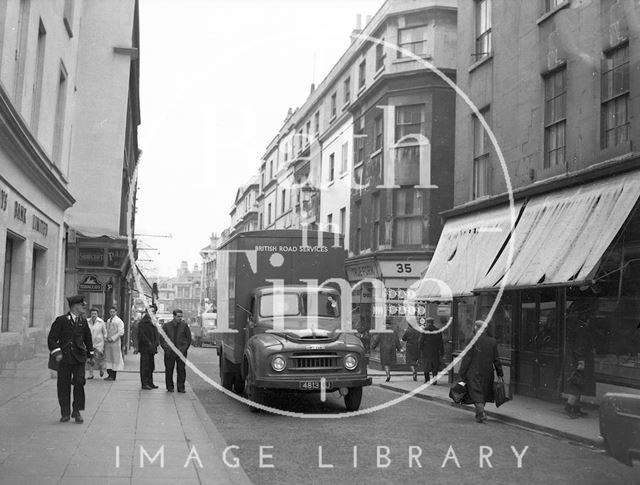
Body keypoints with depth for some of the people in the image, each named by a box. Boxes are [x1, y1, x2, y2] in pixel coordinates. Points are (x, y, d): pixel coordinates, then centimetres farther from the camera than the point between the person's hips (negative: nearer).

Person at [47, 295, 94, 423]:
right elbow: (52, 338, -4)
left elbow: (88, 339, 21)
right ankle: (65, 413, 14)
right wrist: (56, 352, -14)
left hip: (79, 357, 2)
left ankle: (77, 411, 5)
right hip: (64, 358, -2)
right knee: (63, 386, 2)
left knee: (79, 383, -7)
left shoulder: (83, 321, 11)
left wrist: (89, 354, 21)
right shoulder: (61, 320, -1)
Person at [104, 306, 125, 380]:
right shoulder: (108, 320, 15)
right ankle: (110, 374, 9)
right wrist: (106, 337, 6)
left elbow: (121, 332, -11)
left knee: (115, 358, -3)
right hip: (108, 342, 6)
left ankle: (113, 376, -1)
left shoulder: (119, 321, -4)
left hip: (115, 342, -6)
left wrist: (112, 338, -15)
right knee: (108, 357, 4)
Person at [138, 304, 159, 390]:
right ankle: (144, 384, -1)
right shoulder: (143, 322, -9)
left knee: (151, 367, 11)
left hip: (151, 348, 8)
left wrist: (155, 344, 4)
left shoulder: (152, 322, 17)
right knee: (144, 366, -4)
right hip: (145, 348, -8)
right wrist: (149, 344, -18)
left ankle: (150, 383, 18)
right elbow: (142, 335, -16)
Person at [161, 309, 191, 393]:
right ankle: (170, 387, 12)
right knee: (169, 370, 1)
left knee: (181, 370, -2)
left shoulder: (184, 325, 6)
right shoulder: (166, 326, 6)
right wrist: (167, 348, -6)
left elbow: (189, 338, 9)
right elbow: (162, 339, 7)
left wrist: (184, 349, -3)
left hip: (181, 352, 0)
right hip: (169, 353, 0)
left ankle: (181, 388, 4)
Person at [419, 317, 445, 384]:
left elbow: (421, 341, -7)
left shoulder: (425, 330, -7)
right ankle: (434, 380, 2)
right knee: (435, 365, 6)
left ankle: (427, 380, 9)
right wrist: (442, 351, 11)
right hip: (435, 351, 2)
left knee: (426, 365, 8)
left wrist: (421, 350, 0)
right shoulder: (438, 330, 3)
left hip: (426, 351, -2)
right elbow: (441, 342, 5)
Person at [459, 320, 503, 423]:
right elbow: (496, 359, 5)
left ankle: (481, 413, -14)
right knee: (484, 393, 17)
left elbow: (467, 358, -12)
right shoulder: (492, 341, 1)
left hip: (474, 373, -5)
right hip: (487, 373, 5)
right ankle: (480, 413, 27)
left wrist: (461, 373, -6)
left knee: (476, 394, -1)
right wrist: (499, 372, 14)